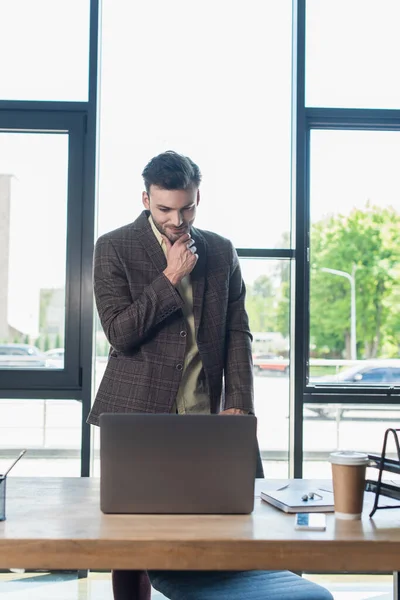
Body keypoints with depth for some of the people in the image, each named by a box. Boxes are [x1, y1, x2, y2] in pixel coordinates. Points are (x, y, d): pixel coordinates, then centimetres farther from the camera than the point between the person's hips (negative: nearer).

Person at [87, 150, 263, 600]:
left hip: (203, 415, 3)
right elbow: (119, 332, -10)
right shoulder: (114, 248, -1)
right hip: (136, 413, -2)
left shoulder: (221, 251, 9)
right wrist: (170, 277, -14)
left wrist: (238, 403, -2)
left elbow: (237, 332, 9)